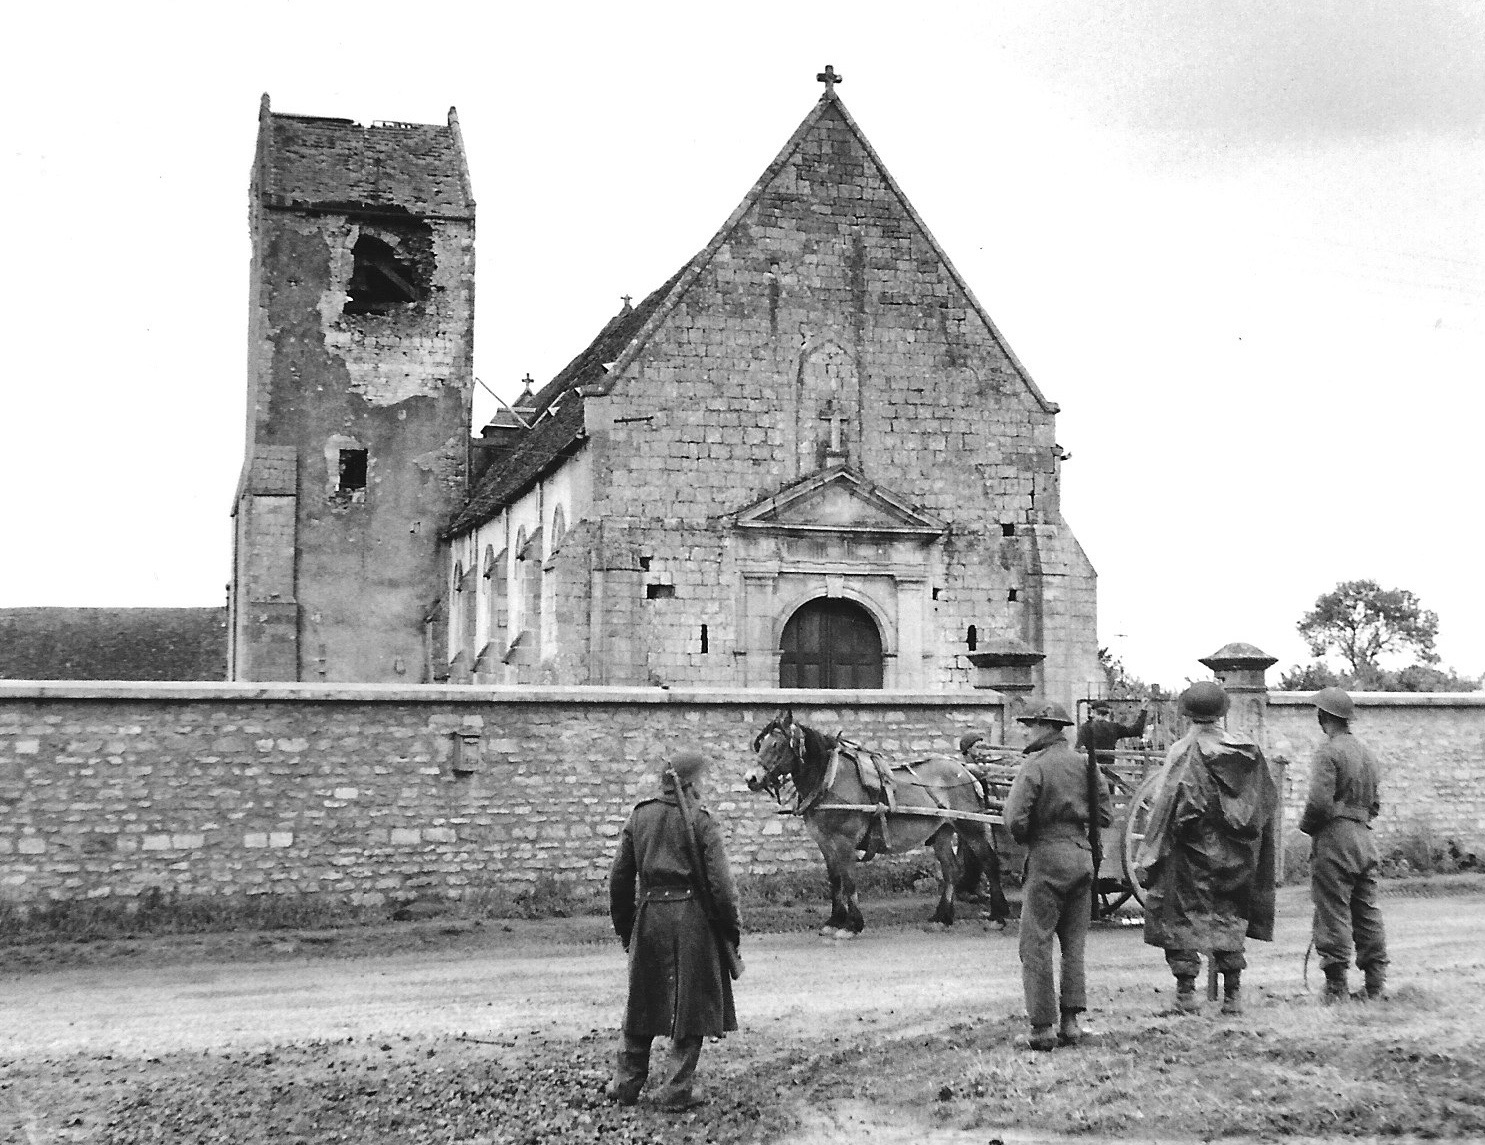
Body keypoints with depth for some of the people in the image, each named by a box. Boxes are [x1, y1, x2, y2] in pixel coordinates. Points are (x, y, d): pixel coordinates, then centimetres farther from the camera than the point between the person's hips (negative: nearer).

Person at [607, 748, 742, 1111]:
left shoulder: (639, 816, 5)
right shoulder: (700, 821, -8)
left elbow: (620, 877, 9)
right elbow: (720, 881, -11)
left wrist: (624, 927, 18)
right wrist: (733, 928, -1)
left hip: (649, 915, 4)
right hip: (692, 917, -4)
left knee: (643, 1001, 16)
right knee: (690, 1006, 7)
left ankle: (626, 1083, 23)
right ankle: (677, 1091, 9)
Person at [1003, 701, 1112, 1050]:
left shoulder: (1034, 766, -11)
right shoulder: (1084, 763, 7)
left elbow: (1015, 820, -17)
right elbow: (1106, 815, 8)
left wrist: (1024, 839, 3)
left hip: (1047, 856, -6)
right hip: (1082, 855, 6)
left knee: (1036, 944, 1)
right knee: (1074, 943, 13)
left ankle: (1043, 1026, -1)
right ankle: (1070, 1022, 13)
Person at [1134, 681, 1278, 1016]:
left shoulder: (1183, 752, -13)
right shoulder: (1247, 752, 2)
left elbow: (1166, 805, -15)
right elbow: (1268, 803, 7)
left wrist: (1147, 857, -8)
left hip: (1191, 852, -5)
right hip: (1233, 855, 5)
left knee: (1179, 917, 5)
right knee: (1229, 917, 15)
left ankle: (1187, 990, 1)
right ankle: (1233, 993, 14)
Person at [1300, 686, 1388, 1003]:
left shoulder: (1328, 752, -11)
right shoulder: (1368, 753, 15)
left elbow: (1319, 802, -18)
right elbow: (1375, 804, 18)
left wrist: (1306, 825, -1)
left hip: (1334, 838, -8)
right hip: (1365, 838, 8)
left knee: (1333, 915, -5)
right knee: (1367, 914, 11)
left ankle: (1337, 986, -5)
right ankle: (1375, 984, 13)